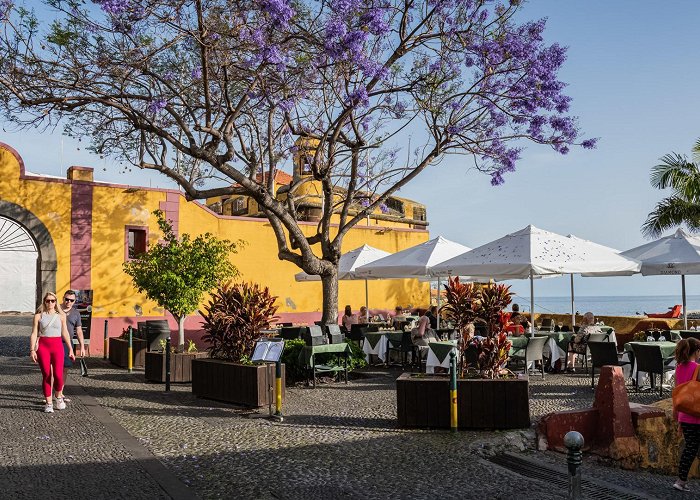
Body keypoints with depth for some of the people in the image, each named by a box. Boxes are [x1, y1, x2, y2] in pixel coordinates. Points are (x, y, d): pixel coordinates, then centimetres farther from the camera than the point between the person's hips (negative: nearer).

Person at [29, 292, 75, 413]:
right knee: (46, 375, 0)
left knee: (58, 375, -8)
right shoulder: (39, 316, 5)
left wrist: (70, 350, 12)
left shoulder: (61, 315, 8)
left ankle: (59, 397, 19)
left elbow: (65, 333, 12)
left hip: (57, 346, 1)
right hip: (43, 346, 0)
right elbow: (34, 334, 3)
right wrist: (32, 350, -5)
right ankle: (48, 403, 10)